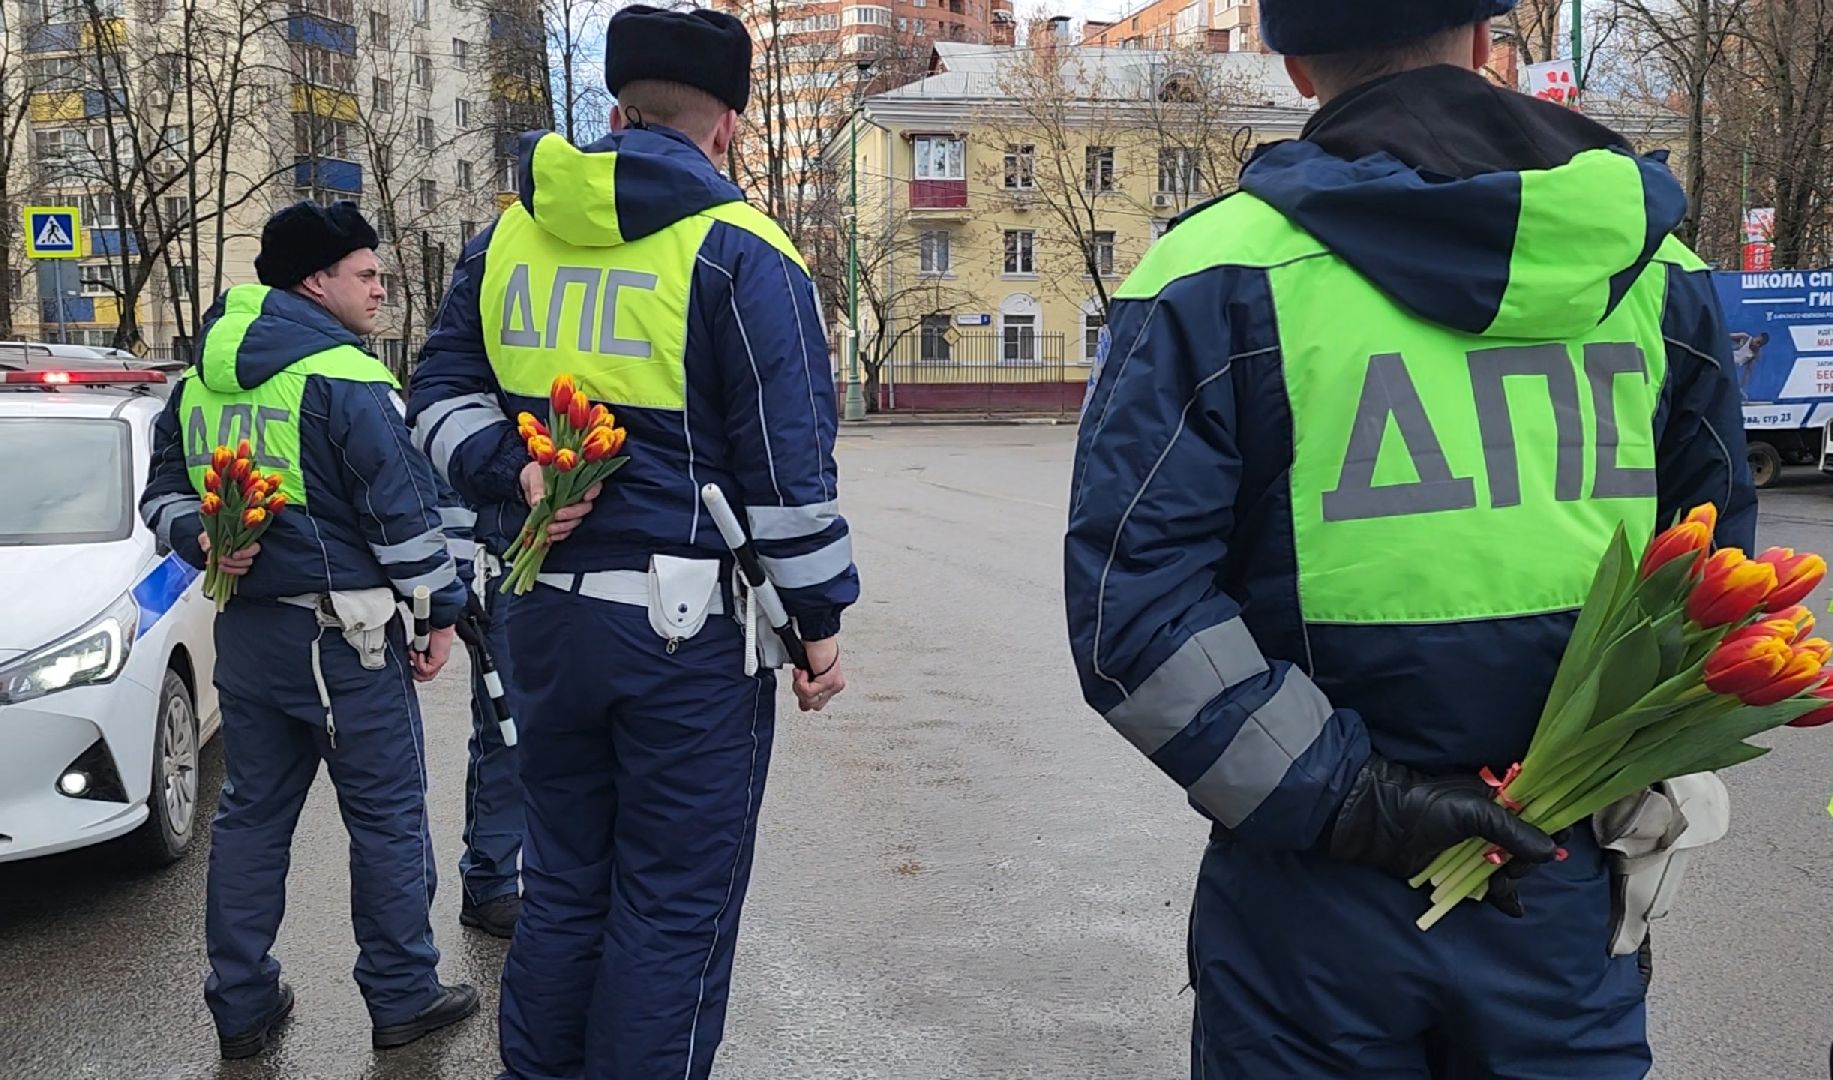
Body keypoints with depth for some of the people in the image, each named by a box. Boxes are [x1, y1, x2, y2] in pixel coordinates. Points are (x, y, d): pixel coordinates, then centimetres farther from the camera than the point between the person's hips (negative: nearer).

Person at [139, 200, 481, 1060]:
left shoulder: (202, 380, 11)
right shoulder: (345, 380, -14)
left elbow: (164, 488, 15)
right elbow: (403, 515, -14)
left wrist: (204, 540, 0)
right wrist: (440, 612, -5)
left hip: (245, 627, 8)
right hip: (343, 632, -7)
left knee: (251, 812, 16)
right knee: (386, 817, 5)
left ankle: (241, 1004, 24)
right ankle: (402, 997, 15)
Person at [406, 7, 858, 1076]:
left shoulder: (508, 235, 8)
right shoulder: (738, 254, -9)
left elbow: (441, 395, 12)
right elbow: (788, 464, -10)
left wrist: (513, 469, -4)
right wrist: (821, 619, -3)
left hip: (550, 614, 6)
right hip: (690, 628, -6)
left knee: (564, 885, 20)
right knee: (674, 908, 6)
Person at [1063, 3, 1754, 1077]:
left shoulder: (1219, 273, -12)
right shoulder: (1659, 271, 2)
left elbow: (1128, 606, -18)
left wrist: (1343, 798, -14)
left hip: (1317, 909, -2)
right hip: (1569, 893, 3)